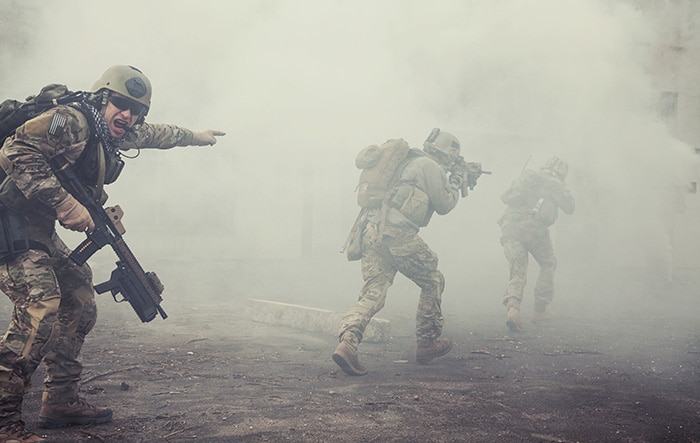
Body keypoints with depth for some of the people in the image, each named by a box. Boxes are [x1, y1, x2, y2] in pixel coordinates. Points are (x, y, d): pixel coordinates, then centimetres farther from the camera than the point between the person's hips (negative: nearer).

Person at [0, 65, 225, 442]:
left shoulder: (113, 135, 9)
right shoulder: (71, 121, -20)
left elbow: (153, 134, 29)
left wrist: (195, 136, 45)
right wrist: (64, 203, -32)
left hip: (40, 232, 10)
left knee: (79, 304, 12)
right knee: (40, 305, -24)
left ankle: (60, 401, 20)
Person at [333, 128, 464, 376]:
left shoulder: (409, 162, 26)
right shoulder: (431, 166, 0)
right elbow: (444, 205, 4)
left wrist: (448, 182, 35)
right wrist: (456, 184, 20)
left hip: (372, 233, 8)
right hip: (399, 235, -7)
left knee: (372, 295, -1)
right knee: (433, 283, 14)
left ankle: (347, 343, -22)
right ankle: (427, 344, 20)